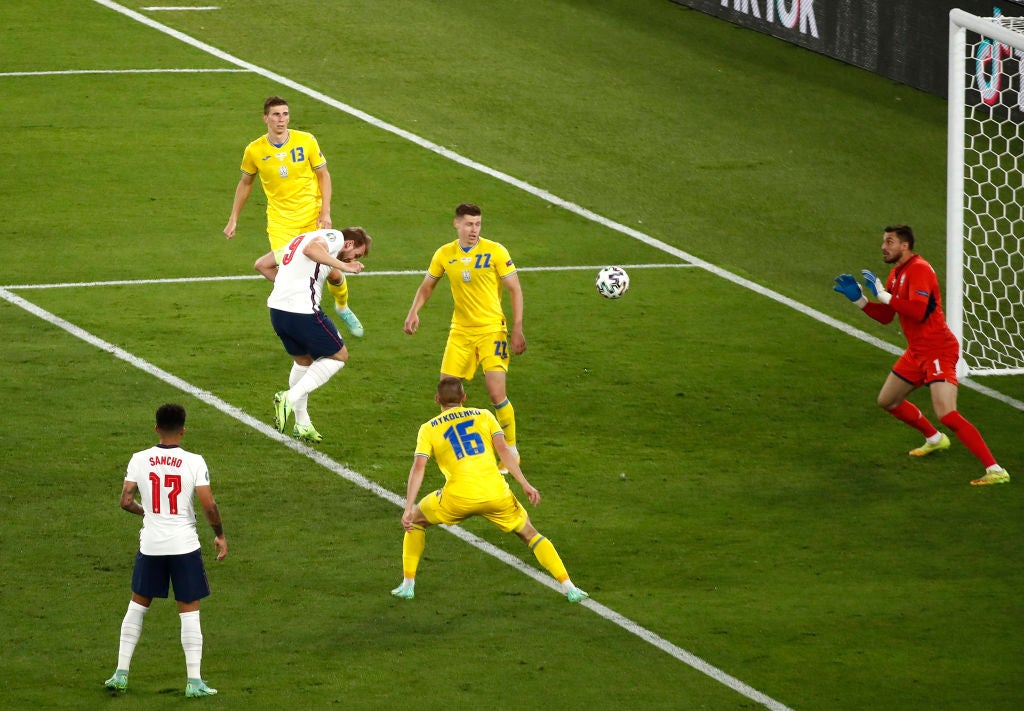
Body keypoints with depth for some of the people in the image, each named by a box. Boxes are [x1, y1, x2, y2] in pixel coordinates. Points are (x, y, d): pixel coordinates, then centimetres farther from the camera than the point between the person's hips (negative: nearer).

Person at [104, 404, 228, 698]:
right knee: (189, 610, 6)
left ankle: (121, 673, 19)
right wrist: (220, 535, 1)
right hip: (184, 545, -2)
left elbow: (125, 501, -3)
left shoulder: (139, 460, -4)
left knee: (138, 604, 17)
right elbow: (208, 504, -14)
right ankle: (194, 681, 5)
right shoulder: (194, 463, -11)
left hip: (150, 544, 2)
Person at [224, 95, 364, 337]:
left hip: (312, 217, 0)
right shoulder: (254, 151, -5)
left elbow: (323, 175, 2)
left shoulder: (306, 141, -6)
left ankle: (343, 307, 33)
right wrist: (233, 220, 13)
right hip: (280, 221, 0)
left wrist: (325, 212, -7)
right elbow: (245, 183, 12)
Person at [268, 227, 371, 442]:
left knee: (303, 360, 27)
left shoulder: (302, 237, 26)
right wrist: (343, 266, -24)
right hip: (303, 310, -9)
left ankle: (302, 424, 31)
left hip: (277, 309, 9)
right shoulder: (335, 237, -2)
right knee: (339, 356, 9)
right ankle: (290, 398, -5)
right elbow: (311, 249, -26)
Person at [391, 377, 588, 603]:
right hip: (496, 493, 1)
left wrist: (408, 508, -3)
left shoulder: (428, 429, 13)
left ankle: (408, 584, 22)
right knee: (530, 534, 20)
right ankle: (568, 587, 11)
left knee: (415, 520, 26)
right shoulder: (483, 415, 15)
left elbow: (418, 468, 1)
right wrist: (525, 484, -1)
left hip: (459, 497, -1)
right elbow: (503, 449, 2)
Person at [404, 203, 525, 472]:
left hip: (492, 330, -4)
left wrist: (517, 329, -11)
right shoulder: (445, 254, 3)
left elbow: (515, 289, -5)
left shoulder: (494, 251, -8)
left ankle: (511, 450, 4)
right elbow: (427, 286, 18)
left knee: (496, 393, -13)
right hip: (460, 330, 4)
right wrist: (414, 311, -1)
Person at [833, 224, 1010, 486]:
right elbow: (885, 316, 18)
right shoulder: (896, 273, 12)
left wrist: (884, 295, -24)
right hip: (917, 351, 10)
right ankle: (935, 439, 44)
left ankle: (995, 470, -23)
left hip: (938, 351, -10)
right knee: (887, 401, 23)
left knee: (947, 415, -22)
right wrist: (858, 298, 7)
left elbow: (917, 311, -32)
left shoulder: (918, 269, -19)